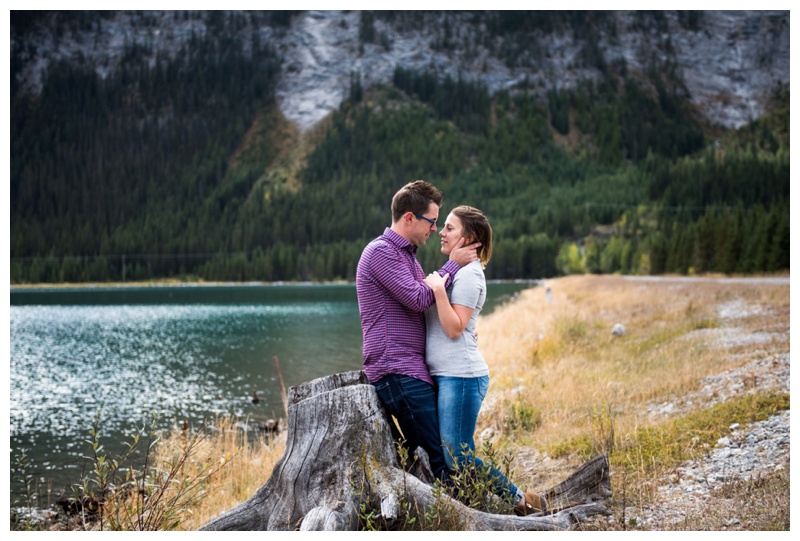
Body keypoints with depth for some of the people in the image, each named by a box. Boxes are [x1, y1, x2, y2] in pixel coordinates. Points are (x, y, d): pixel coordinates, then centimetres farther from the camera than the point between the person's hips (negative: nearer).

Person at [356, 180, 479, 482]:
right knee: (439, 457, -11)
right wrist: (453, 264, -7)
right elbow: (418, 299, -18)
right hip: (396, 370, -10)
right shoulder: (381, 252, -10)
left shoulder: (407, 254, 22)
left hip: (414, 369, 10)